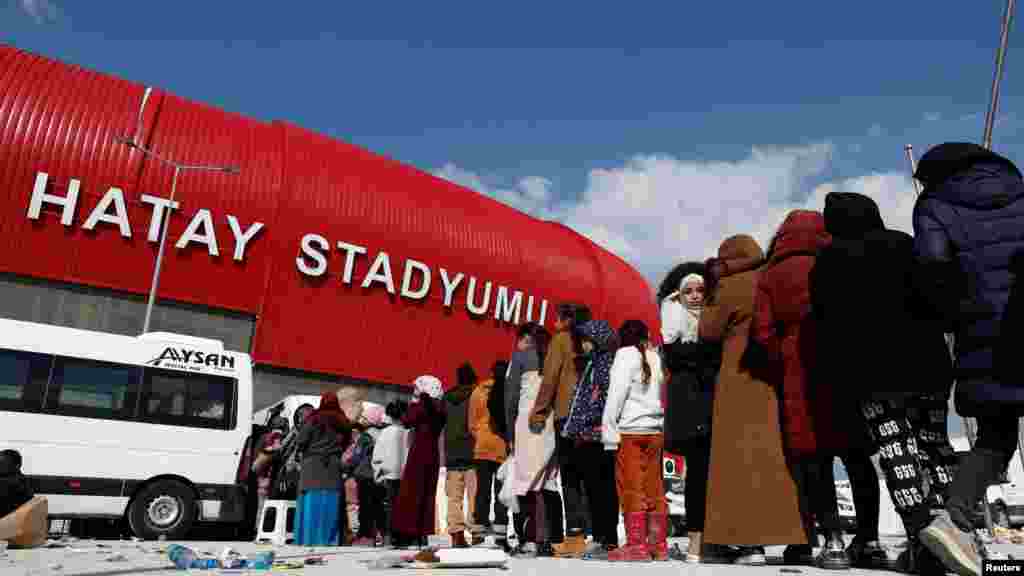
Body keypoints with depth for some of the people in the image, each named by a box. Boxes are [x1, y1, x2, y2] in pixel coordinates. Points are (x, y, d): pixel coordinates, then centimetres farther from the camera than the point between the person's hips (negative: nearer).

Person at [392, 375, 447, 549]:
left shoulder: (421, 406, -9)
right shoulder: (440, 409, 9)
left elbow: (406, 421, -6)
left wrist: (412, 404, 4)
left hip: (419, 451, -6)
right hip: (434, 453, 6)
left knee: (410, 492, -3)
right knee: (428, 494, 8)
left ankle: (406, 532, -5)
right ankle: (423, 533, 9)